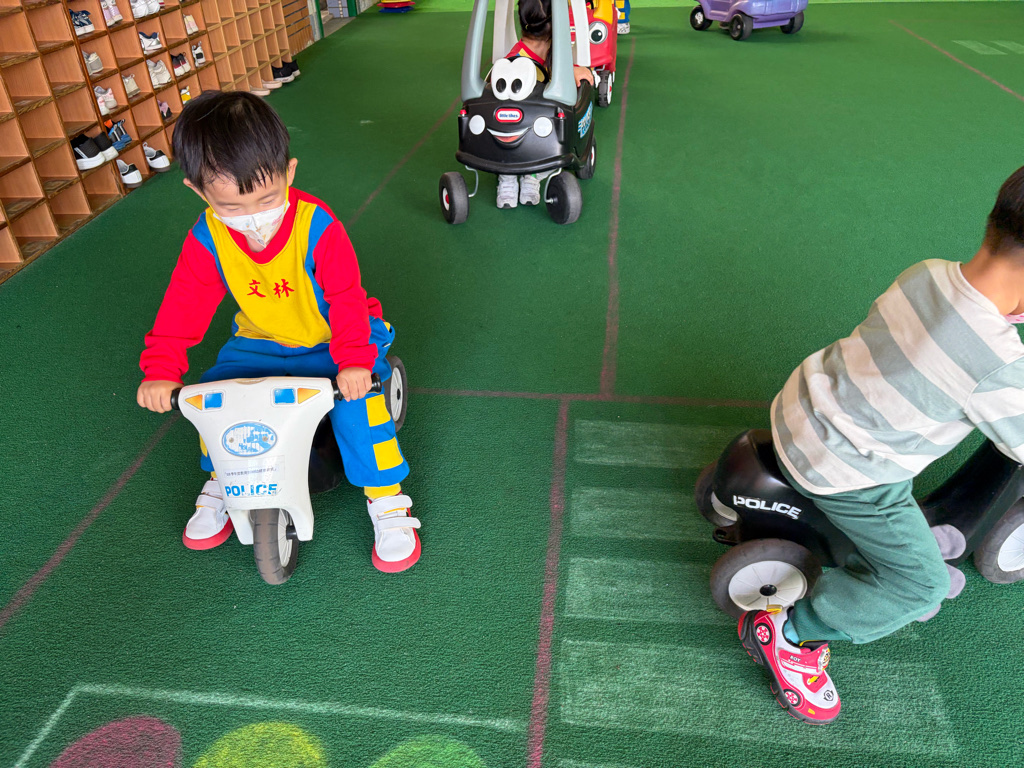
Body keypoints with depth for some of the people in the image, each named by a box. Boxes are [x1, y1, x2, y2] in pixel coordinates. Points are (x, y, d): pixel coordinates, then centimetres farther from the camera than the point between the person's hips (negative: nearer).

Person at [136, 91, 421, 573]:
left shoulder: (317, 227, -25)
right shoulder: (208, 241, -13)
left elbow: (346, 297, -22)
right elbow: (184, 306, -8)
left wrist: (353, 359, -33)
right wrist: (159, 370, -17)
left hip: (330, 344, -4)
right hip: (258, 343, 4)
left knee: (356, 403, -26)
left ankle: (387, 501, -6)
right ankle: (220, 484, 18)